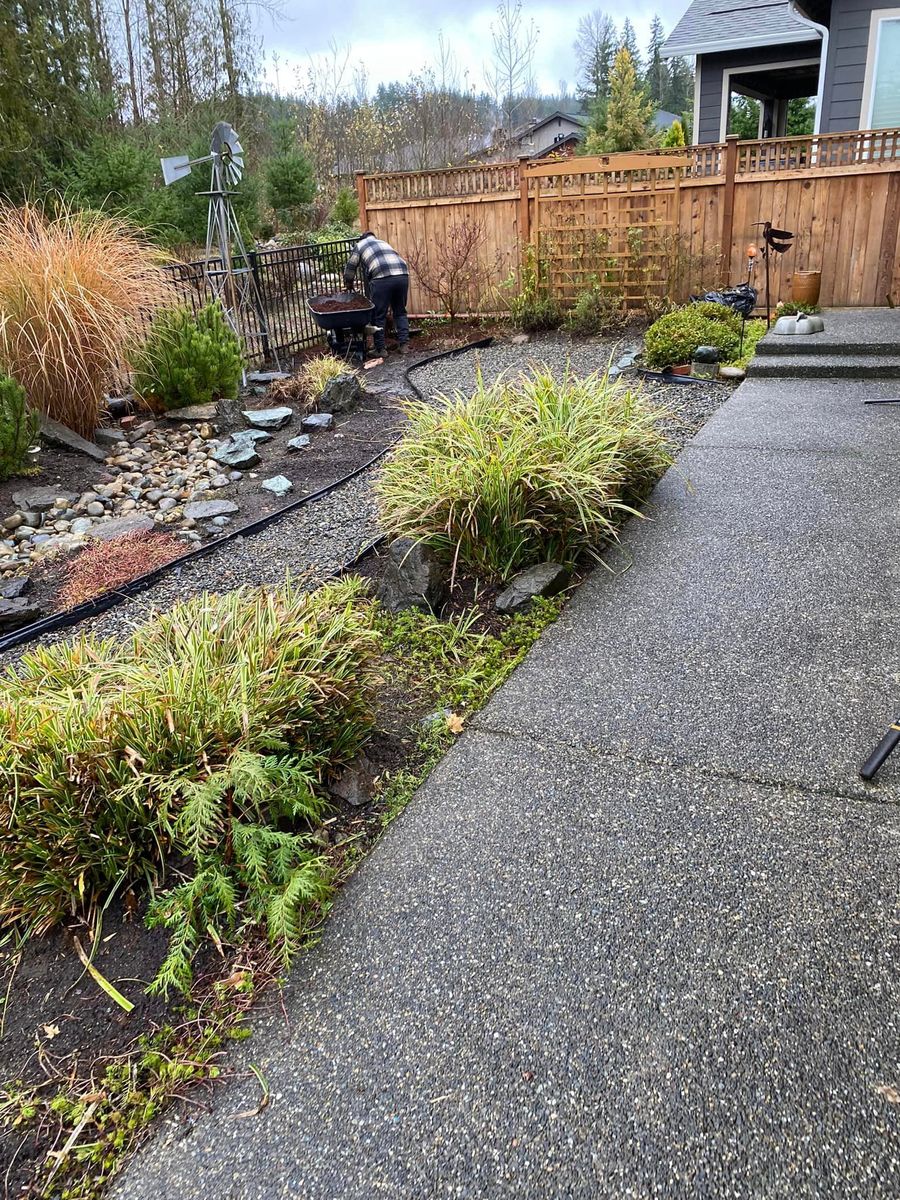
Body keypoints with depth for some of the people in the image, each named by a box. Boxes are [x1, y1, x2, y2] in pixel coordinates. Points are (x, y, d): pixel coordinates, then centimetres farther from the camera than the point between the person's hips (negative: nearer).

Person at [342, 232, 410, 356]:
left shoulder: (360, 245, 22)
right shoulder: (383, 243, 37)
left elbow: (350, 268, 24)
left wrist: (348, 284, 43)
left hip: (382, 278, -5)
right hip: (402, 275, 5)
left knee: (378, 315, 6)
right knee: (400, 312, 17)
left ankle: (380, 349, 9)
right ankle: (404, 345, 13)